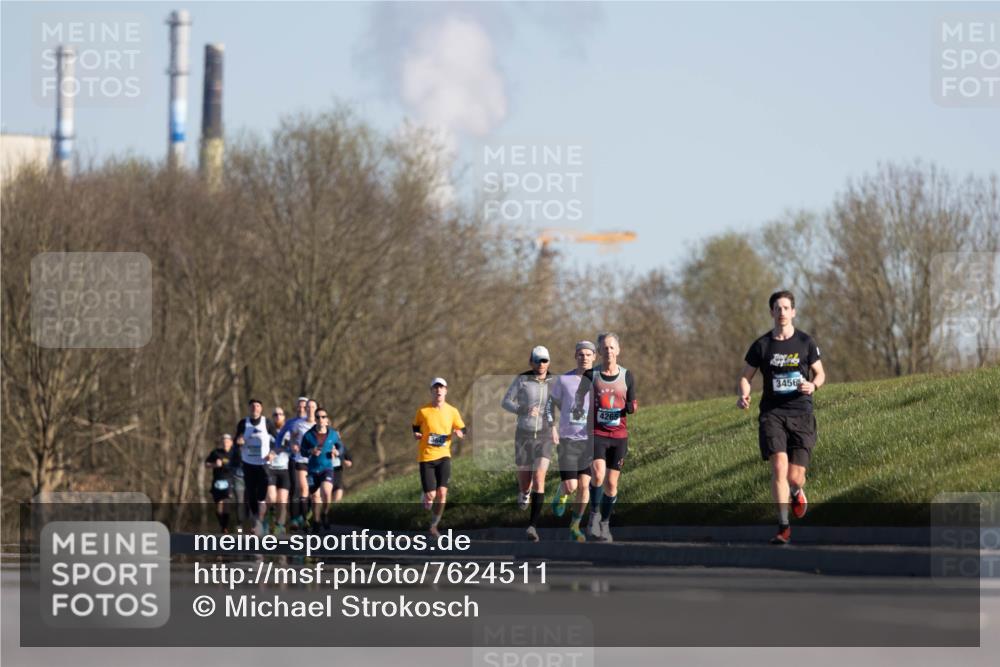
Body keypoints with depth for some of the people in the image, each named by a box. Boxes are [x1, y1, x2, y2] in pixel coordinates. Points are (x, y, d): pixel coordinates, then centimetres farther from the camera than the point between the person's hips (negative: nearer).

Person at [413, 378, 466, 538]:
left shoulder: (452, 411, 3)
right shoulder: (422, 411, -2)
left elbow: (463, 433, 9)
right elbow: (415, 430, 12)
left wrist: (459, 433, -14)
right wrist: (417, 435, -11)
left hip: (443, 456, 1)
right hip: (426, 457, -1)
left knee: (442, 492, -11)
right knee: (430, 495, -8)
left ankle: (434, 526, 6)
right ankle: (425, 500, 30)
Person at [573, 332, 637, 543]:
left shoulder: (627, 376, 4)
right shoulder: (591, 375, -2)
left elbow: (631, 404, 13)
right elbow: (580, 396, -15)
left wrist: (632, 408, -11)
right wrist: (578, 409, -37)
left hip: (619, 436, 2)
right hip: (597, 433, -2)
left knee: (611, 483, 4)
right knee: (598, 475, -23)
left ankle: (605, 523, 22)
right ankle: (594, 514, 0)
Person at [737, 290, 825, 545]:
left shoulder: (805, 342, 4)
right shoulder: (762, 345, 3)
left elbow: (820, 373, 14)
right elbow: (745, 375, 10)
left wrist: (813, 385, -9)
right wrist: (743, 395, -11)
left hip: (801, 414, 0)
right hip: (772, 413, 0)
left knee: (795, 476, -5)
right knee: (779, 466, -19)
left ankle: (796, 492, 36)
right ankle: (783, 527, -12)